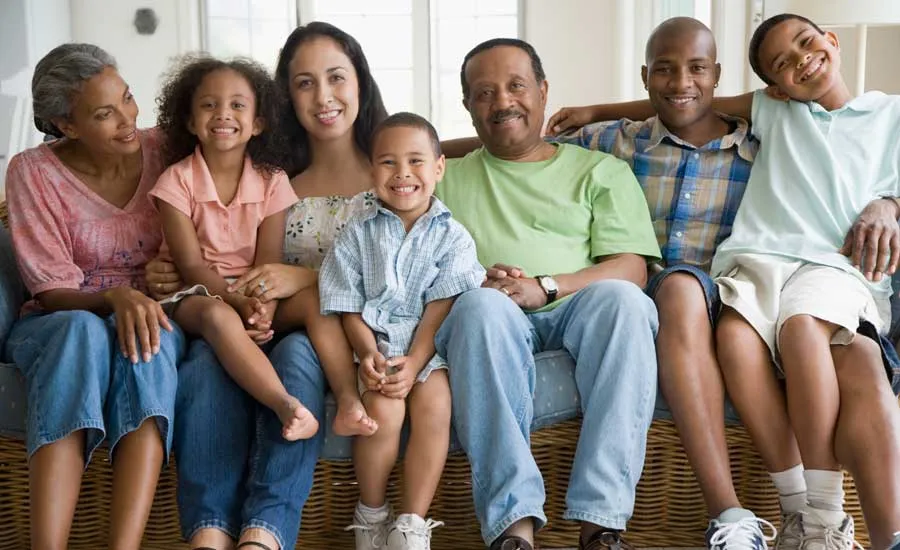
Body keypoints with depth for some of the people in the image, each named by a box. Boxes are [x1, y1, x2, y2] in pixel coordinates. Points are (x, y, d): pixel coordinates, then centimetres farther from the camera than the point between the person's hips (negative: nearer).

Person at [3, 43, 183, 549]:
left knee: (146, 340, -37)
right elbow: (53, 293, -11)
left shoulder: (163, 152, -2)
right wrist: (115, 298, -32)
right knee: (83, 331, -39)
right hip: (59, 327, -1)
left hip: (150, 318, 1)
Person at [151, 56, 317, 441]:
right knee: (218, 317, -38)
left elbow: (267, 264, -6)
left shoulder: (271, 181, 0)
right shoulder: (178, 180, -5)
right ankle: (287, 404, -47)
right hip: (193, 294, -3)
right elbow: (192, 265, -11)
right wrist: (239, 302, -28)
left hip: (250, 296, 3)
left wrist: (263, 308, -28)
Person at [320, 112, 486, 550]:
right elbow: (349, 307, 2)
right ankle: (371, 515, -3)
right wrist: (369, 354, -16)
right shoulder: (357, 234, 7)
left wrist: (414, 363, -17)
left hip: (429, 345, 0)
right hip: (374, 343, 0)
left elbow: (441, 307, -4)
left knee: (434, 406, -27)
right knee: (383, 410, -27)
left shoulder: (451, 235, 4)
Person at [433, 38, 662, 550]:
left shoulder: (601, 171, 21)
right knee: (482, 305, -36)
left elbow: (631, 269, 6)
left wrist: (545, 287, -12)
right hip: (489, 319, 0)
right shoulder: (447, 179, 24)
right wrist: (473, 282, -12)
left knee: (622, 299, -34)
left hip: (579, 314, 0)